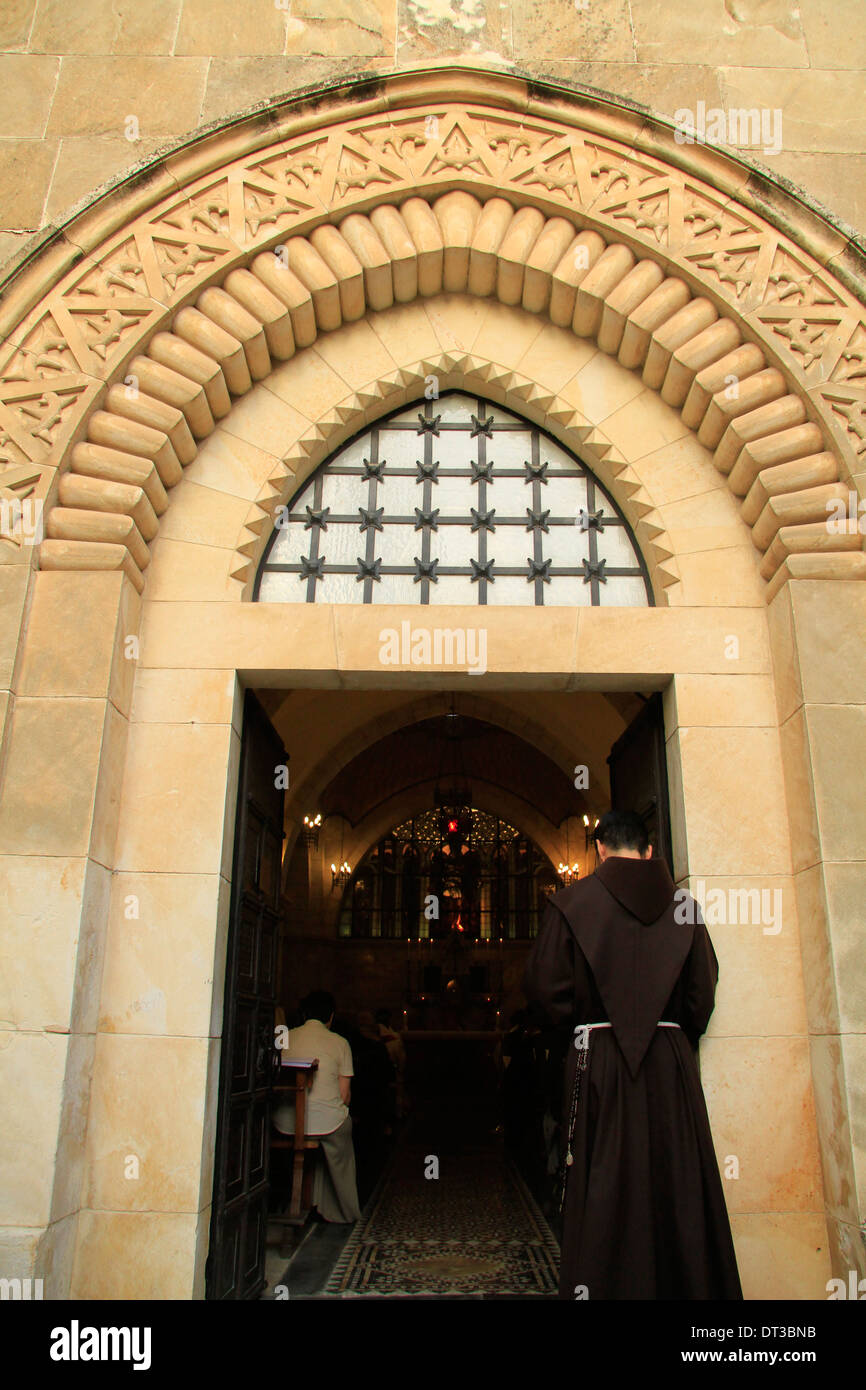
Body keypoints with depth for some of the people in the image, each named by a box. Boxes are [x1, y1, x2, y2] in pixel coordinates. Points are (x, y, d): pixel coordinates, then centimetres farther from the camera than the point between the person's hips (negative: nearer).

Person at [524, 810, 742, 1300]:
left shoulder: (573, 901, -3)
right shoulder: (683, 904, 4)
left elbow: (544, 983, -6)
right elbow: (703, 991, 3)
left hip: (599, 1058, -2)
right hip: (671, 1059, 2)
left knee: (605, 1188, 4)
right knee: (679, 1186, 10)